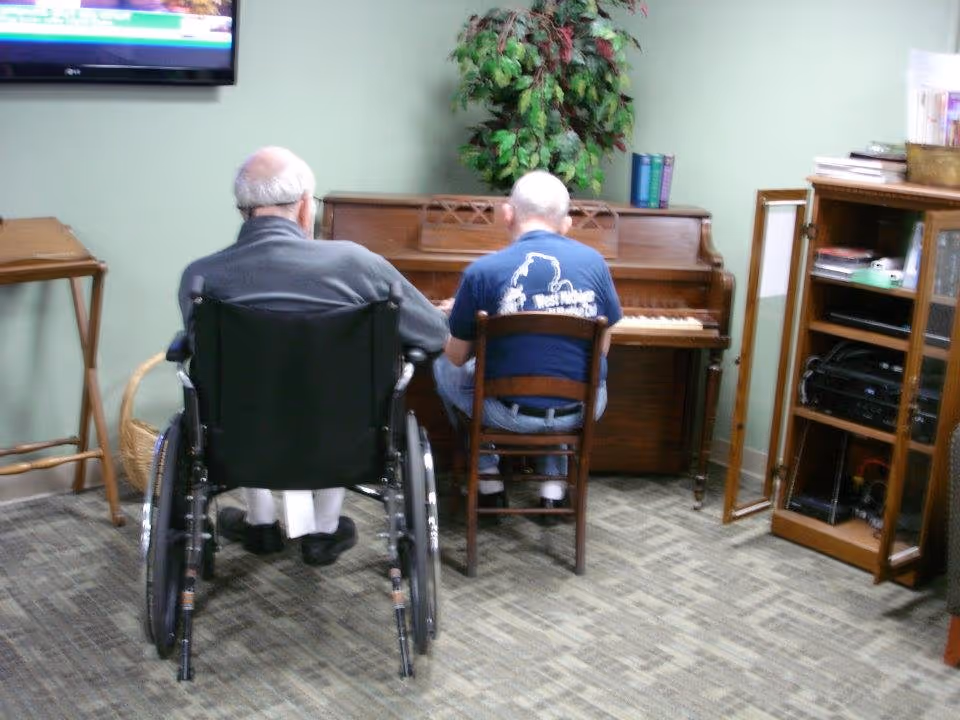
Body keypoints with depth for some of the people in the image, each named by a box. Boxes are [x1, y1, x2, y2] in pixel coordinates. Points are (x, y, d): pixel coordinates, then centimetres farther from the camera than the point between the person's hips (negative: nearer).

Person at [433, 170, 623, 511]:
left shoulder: (481, 271, -12)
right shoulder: (593, 261, -4)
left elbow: (456, 357, -3)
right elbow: (603, 348, 5)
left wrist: (459, 317, 18)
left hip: (510, 413, -3)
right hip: (580, 412, 3)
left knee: (443, 367, 26)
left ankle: (488, 480, 28)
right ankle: (554, 482, 30)